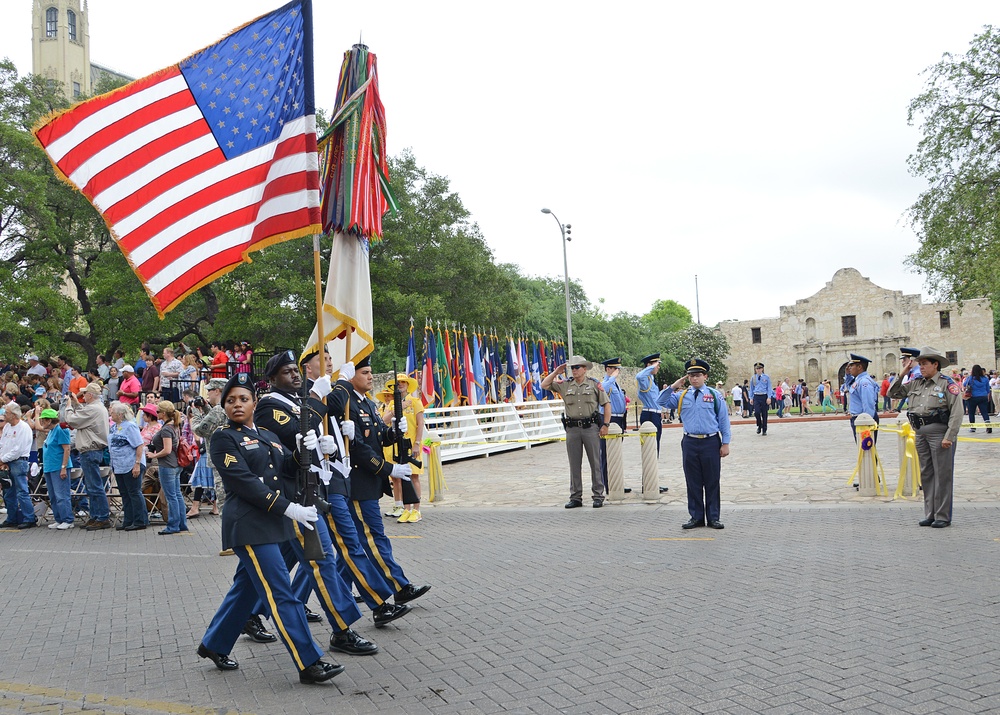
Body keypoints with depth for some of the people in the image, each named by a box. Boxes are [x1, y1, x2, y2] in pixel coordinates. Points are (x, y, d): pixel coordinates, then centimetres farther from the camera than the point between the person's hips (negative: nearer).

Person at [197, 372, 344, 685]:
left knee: (247, 589, 16)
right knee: (282, 594, -8)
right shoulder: (224, 438, -5)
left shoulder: (267, 435, 16)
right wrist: (287, 508, -22)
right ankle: (308, 663, -4)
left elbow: (289, 467, 8)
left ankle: (214, 645, 34)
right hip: (249, 525, -8)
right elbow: (243, 482, -16)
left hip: (273, 523, 8)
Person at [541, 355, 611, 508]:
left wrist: (605, 425, -4)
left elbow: (606, 404, 3)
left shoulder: (594, 384, 3)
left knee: (595, 463, 1)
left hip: (591, 427, -3)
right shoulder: (565, 385, 10)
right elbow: (544, 385, 11)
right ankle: (575, 497, 13)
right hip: (572, 428, 3)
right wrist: (556, 372, 4)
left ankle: (598, 496, 8)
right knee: (574, 464, 6)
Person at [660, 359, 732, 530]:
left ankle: (713, 518, 14)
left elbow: (724, 420, 3)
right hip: (690, 443, 2)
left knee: (712, 482, 5)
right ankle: (696, 517, 17)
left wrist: (725, 443, 0)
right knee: (693, 483, 7)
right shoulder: (682, 396, 7)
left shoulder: (715, 395, 1)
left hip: (711, 443, -2)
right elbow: (663, 402, 6)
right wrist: (673, 387, -5)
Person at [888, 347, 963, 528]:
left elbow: (957, 413, -11)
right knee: (926, 474, 11)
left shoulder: (947, 384, -7)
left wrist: (949, 437, -16)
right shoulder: (915, 384, 11)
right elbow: (892, 393, 16)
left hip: (939, 433, -7)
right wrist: (902, 374, 6)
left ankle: (943, 516, 5)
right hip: (920, 433, 7)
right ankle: (929, 514, 20)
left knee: (942, 475, -2)